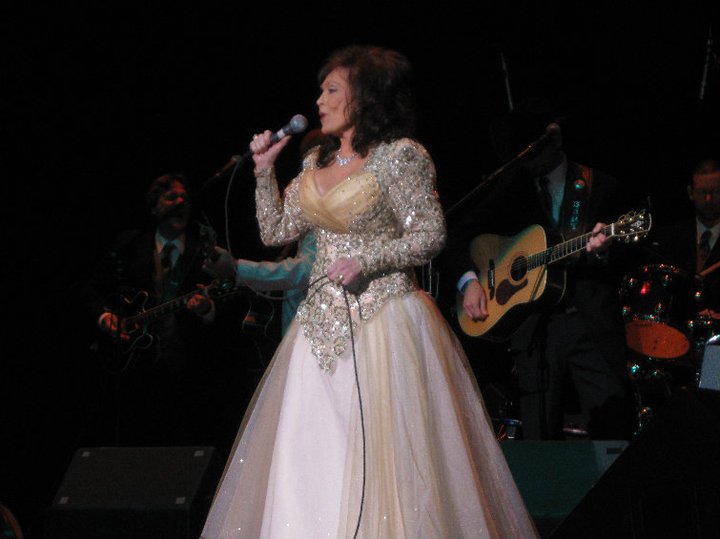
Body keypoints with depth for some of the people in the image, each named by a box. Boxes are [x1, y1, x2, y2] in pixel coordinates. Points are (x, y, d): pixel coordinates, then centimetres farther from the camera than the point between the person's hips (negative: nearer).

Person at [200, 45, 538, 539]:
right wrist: (265, 169, 9)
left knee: (383, 456, -8)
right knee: (310, 460, 3)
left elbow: (431, 235, -12)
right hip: (324, 323, 7)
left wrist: (365, 258, -19)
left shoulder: (401, 155, -8)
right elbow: (276, 231, 17)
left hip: (382, 320, -7)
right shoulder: (317, 163, 14)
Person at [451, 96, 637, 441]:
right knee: (539, 439, -1)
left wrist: (602, 250, -20)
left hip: (592, 325, -2)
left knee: (614, 432, -8)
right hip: (533, 331, 2)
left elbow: (621, 267, 3)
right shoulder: (513, 188, 13)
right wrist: (469, 280, -3)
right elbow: (463, 233, 14)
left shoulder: (599, 186, 6)